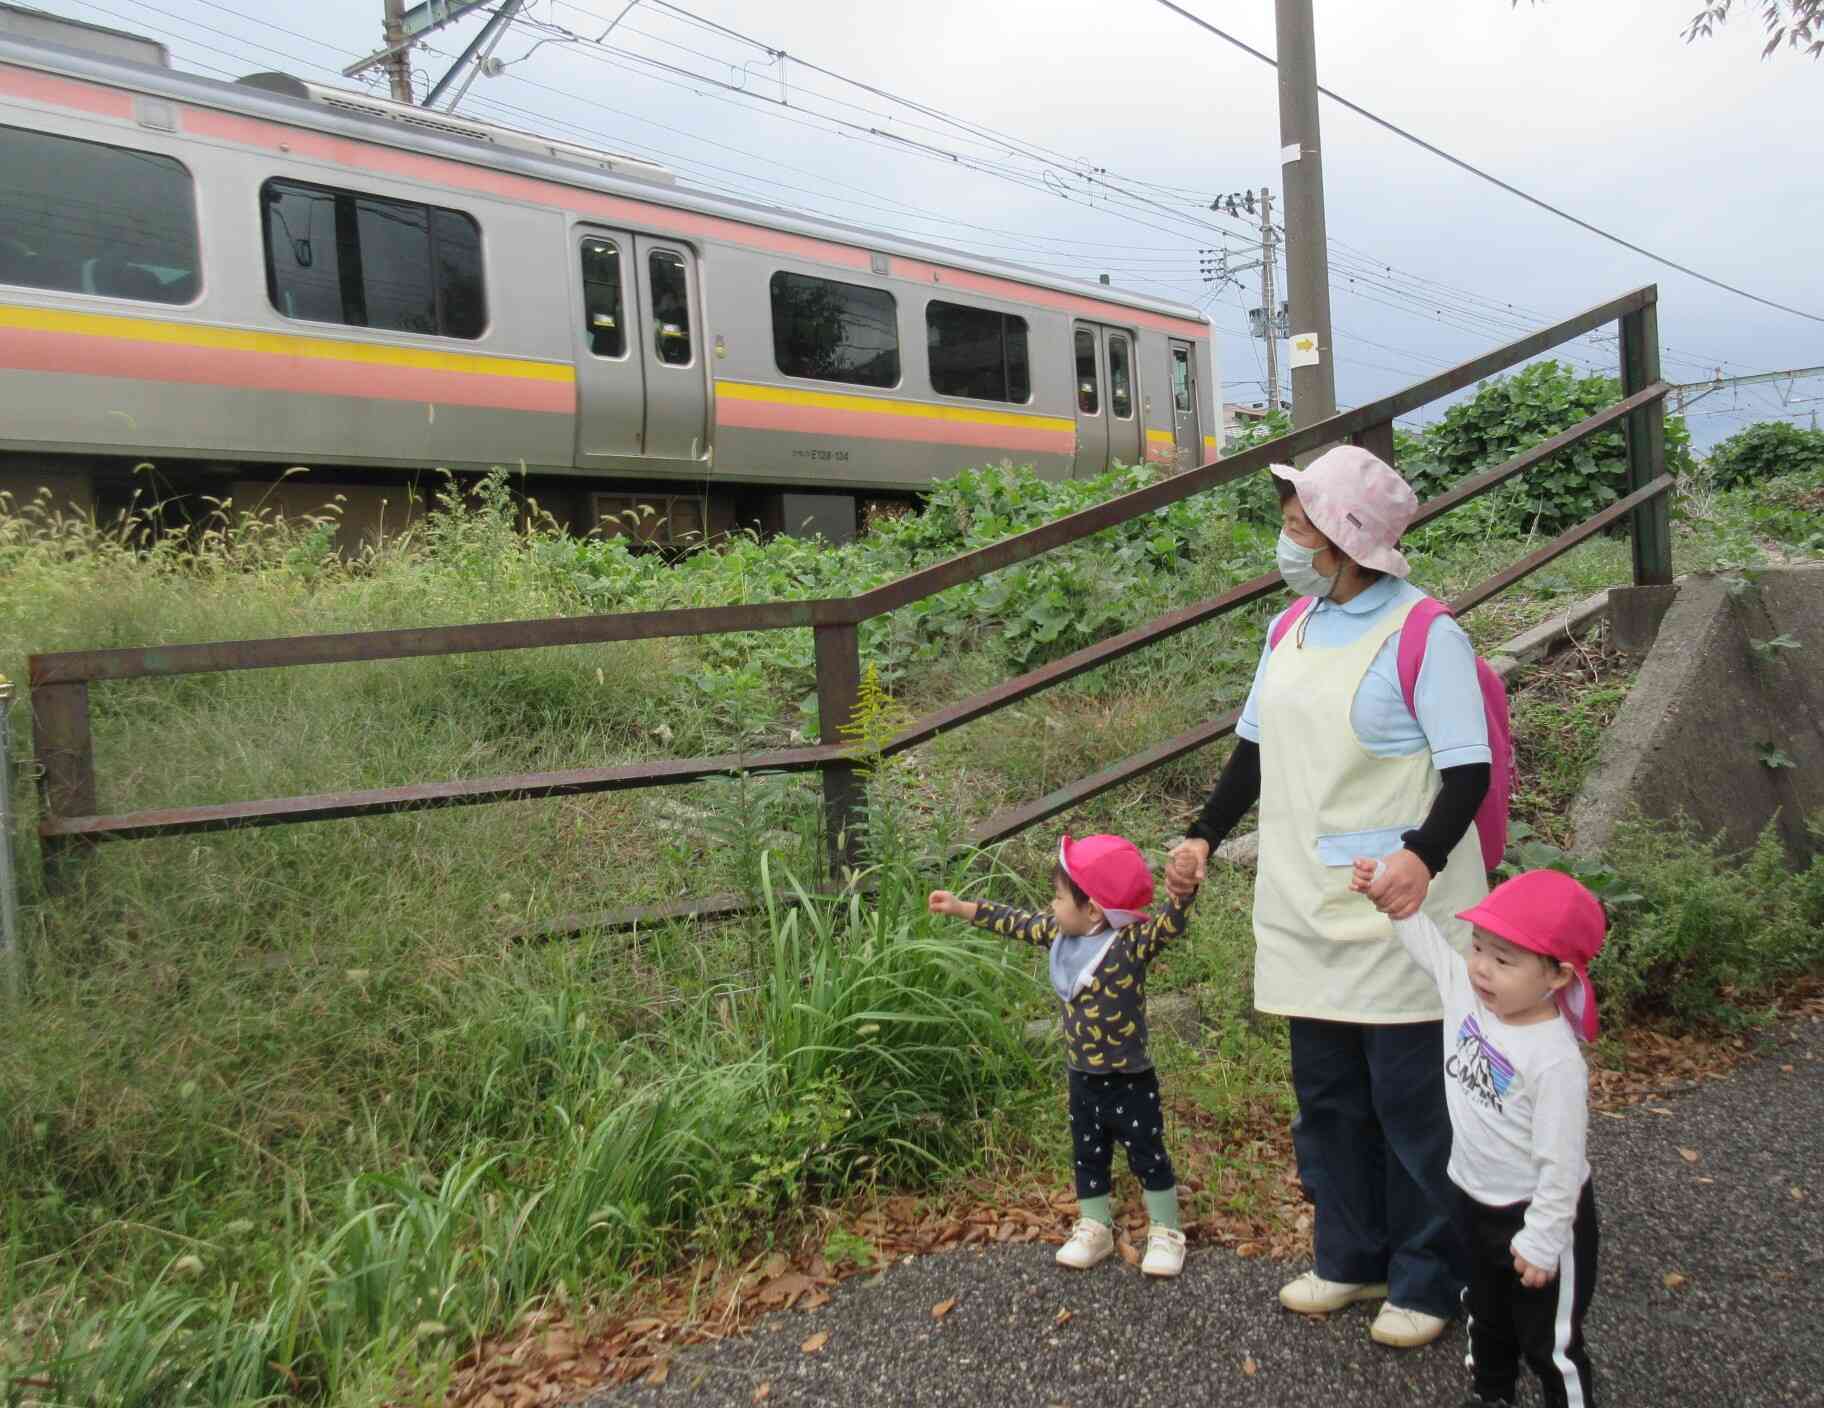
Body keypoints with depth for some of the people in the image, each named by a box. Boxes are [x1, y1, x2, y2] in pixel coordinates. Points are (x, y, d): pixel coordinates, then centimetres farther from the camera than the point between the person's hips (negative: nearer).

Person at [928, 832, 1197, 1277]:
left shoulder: (1131, 943, -22)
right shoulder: (1061, 934, -1)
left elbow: (1170, 923, -38)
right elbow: (1018, 923, 11)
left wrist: (1185, 887, -59)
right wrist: (961, 907, 16)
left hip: (1129, 1083, -7)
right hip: (1082, 1079, 7)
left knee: (1149, 1158, 9)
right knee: (1087, 1157, 19)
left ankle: (1166, 1233, 27)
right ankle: (1094, 1228, 37)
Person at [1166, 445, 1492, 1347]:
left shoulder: (1425, 634, -13)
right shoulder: (1292, 629, 9)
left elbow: (1469, 771, -14)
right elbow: (1256, 745, 18)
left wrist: (1423, 855, -30)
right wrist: (1205, 836, 11)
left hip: (1398, 919, -7)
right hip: (1309, 917, 7)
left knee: (1411, 1103, 5)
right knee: (1326, 1096, 17)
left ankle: (1428, 1281, 25)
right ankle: (1352, 1260, 35)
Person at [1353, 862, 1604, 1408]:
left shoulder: (1556, 1060, -32)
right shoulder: (1465, 988, -13)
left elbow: (1561, 1161, -25)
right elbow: (1423, 936, 2)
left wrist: (1542, 1241, -19)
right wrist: (1385, 888, -7)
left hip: (1539, 1215, -8)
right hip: (1475, 1202, 8)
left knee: (1549, 1342, 12)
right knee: (1486, 1318, 30)